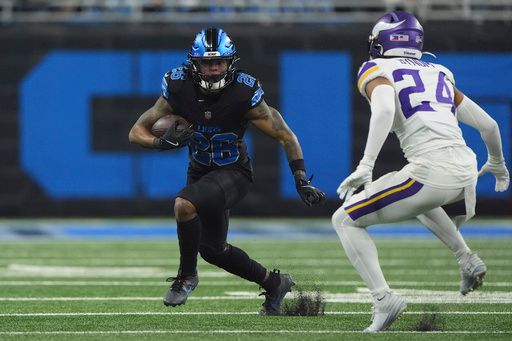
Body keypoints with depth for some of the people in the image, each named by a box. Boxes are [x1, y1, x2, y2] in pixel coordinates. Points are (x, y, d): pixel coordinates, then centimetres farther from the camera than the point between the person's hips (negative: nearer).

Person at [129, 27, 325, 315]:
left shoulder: (244, 94, -23)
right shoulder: (179, 89, -17)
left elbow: (286, 136, -12)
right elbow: (137, 132, -11)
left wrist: (302, 181, -17)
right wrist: (162, 142, -33)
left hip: (234, 172, -5)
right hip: (200, 171, 5)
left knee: (185, 204, -32)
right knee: (213, 250, 15)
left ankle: (187, 275, -11)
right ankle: (274, 283, 36)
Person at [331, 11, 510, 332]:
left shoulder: (377, 71, 6)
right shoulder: (439, 74, 24)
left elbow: (384, 109, -18)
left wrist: (365, 167, -23)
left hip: (431, 171, -6)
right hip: (466, 170, 7)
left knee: (345, 220, 9)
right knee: (417, 195, 41)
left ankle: (383, 299, -8)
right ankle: (467, 259, 25)